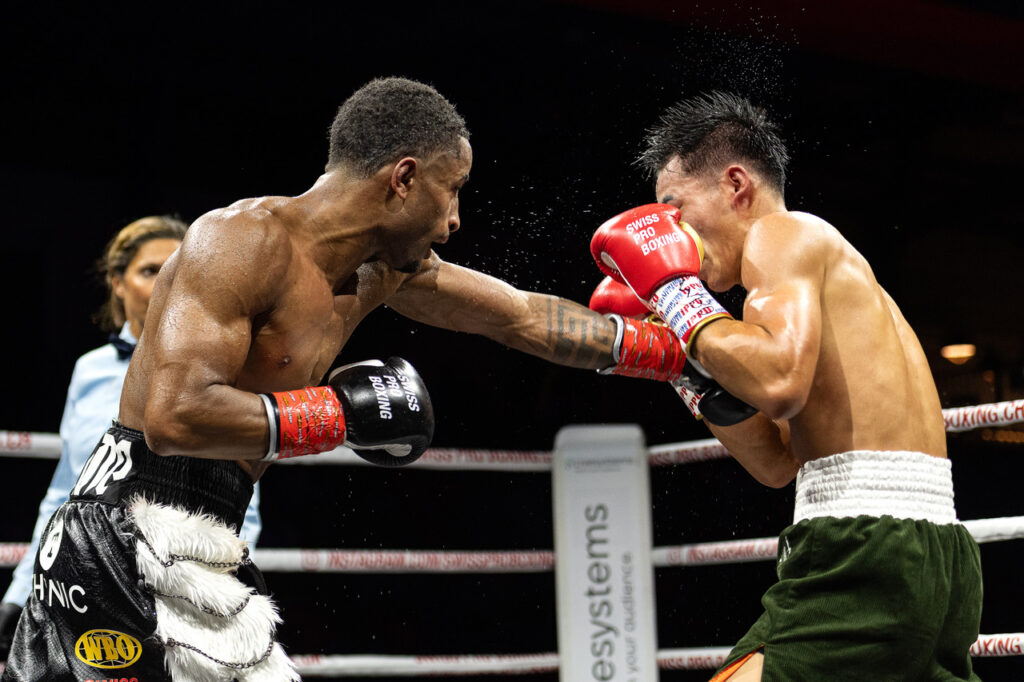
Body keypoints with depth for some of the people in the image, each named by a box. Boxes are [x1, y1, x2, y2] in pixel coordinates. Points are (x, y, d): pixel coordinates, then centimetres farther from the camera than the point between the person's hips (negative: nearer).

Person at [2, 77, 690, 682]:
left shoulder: (385, 268, 11)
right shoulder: (247, 240, -16)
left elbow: (525, 318, 21)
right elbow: (174, 416, -26)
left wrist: (673, 352, 22)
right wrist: (337, 414, -18)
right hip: (133, 539, -9)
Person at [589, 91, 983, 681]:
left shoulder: (781, 233, -2)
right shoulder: (832, 270, 26)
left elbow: (780, 383, -22)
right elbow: (778, 463, 26)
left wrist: (678, 293, -7)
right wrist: (684, 356, 21)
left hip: (870, 545, -10)